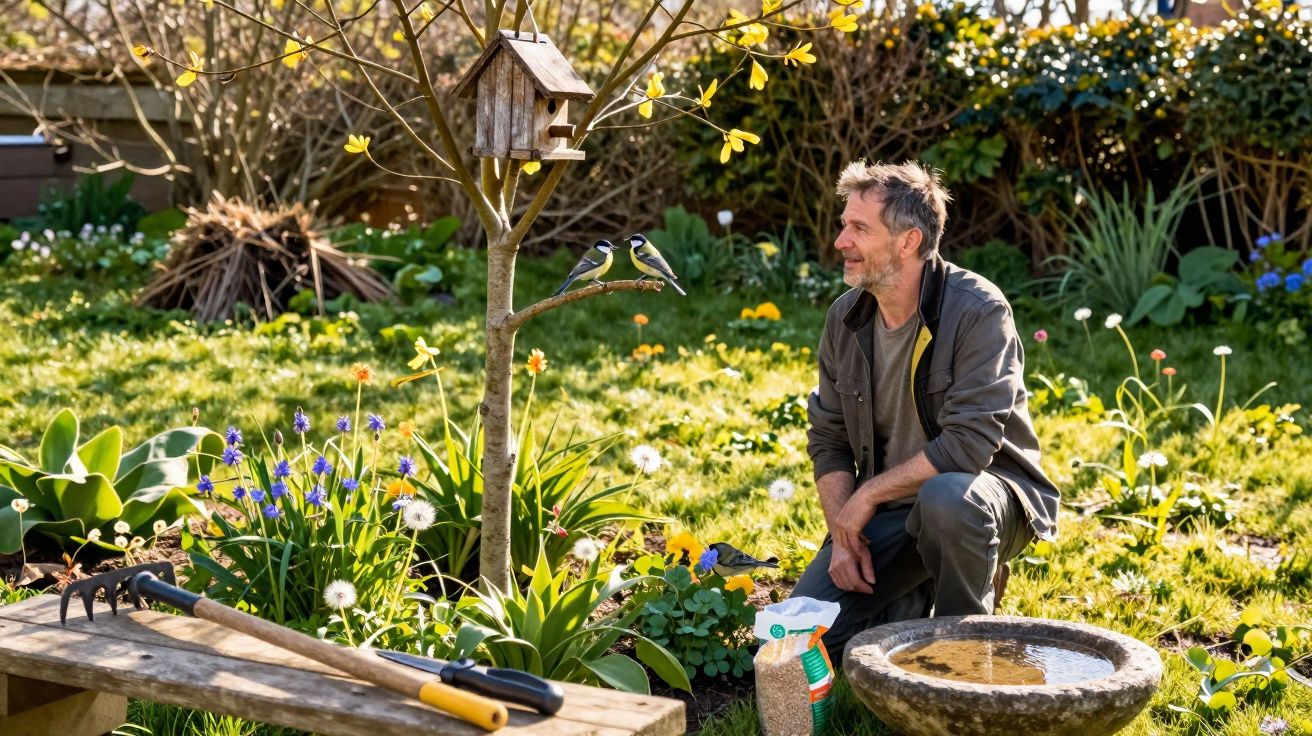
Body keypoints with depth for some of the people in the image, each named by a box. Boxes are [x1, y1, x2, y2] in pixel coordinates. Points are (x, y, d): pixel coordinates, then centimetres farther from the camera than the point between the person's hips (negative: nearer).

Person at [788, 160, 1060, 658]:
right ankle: (915, 598, 18)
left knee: (946, 498, -42)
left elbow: (968, 444, -27)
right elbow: (828, 439, 6)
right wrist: (843, 533, -8)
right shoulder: (845, 318, 0)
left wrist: (869, 494, -19)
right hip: (883, 506, 5)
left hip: (982, 490, -5)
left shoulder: (979, 312, -19)